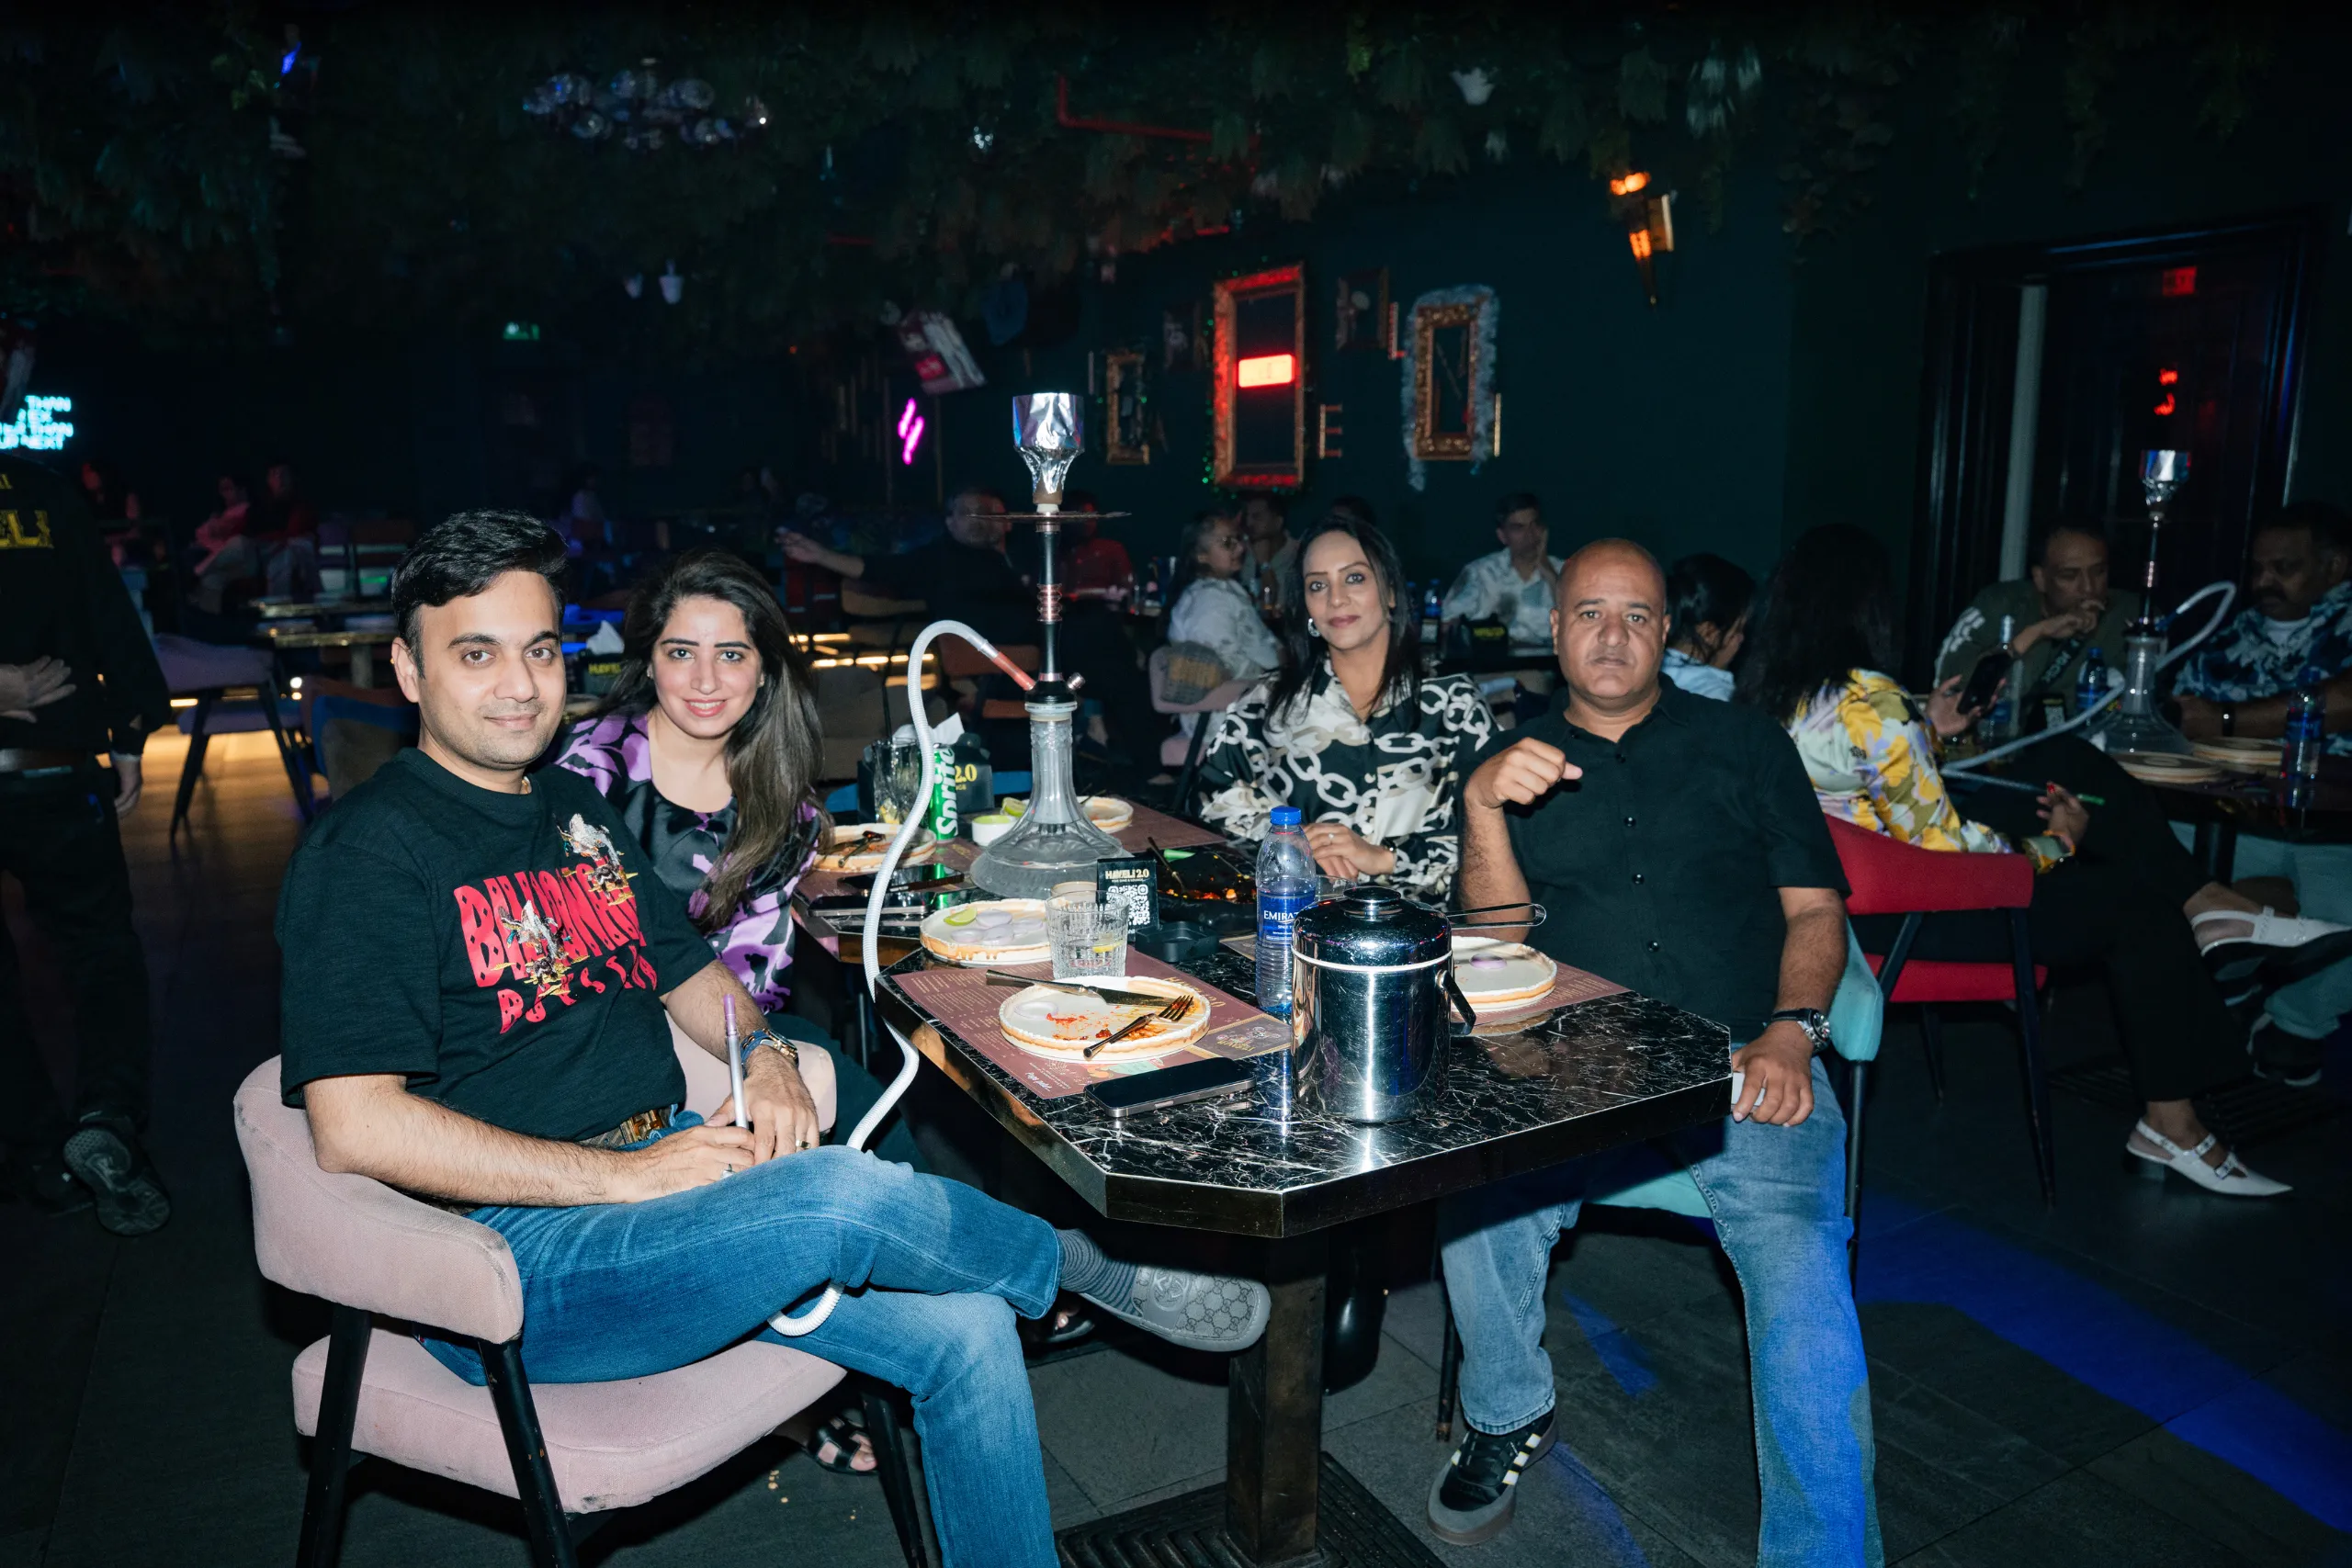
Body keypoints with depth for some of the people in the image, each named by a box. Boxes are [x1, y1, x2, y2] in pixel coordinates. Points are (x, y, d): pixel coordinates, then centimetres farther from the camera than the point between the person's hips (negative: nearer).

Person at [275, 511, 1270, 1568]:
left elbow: (690, 970, 23)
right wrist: (626, 1173, -20)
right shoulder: (368, 852, -9)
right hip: (518, 1253, -7)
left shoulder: (577, 808, 15)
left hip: (659, 1170, 7)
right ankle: (1087, 1268, -1)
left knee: (964, 1328, -10)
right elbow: (353, 1128, -19)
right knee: (845, 1195, -29)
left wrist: (763, 1053, 0)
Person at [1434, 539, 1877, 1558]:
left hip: (1741, 1060, 0)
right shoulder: (1511, 762, 15)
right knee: (1473, 1198, -25)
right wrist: (1482, 804, -14)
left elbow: (1815, 908, 12)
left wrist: (1790, 1031, -8)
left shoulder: (1746, 743, 17)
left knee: (1798, 1258, -27)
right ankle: (1507, 1418, 4)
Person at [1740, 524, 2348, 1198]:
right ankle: (2171, 1126, 18)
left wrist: (1925, 732, 16)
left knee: (2068, 758, 13)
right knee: (2139, 909, 6)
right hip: (1904, 916, -9)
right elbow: (1946, 847, -21)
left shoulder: (1767, 692, 0)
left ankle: (2208, 905, 14)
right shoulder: (1868, 698, -26)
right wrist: (2055, 844, -5)